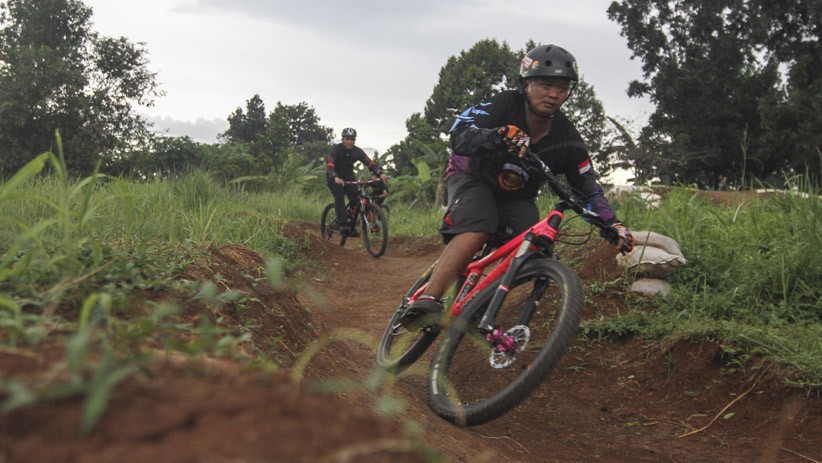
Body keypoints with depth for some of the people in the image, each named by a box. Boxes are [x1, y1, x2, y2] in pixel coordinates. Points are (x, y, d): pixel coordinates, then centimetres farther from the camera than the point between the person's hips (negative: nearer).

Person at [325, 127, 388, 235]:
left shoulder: (357, 151, -11)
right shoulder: (336, 149, -22)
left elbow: (370, 163, -18)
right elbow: (329, 165, -34)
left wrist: (380, 174, -35)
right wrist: (336, 177, -54)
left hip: (349, 177, 4)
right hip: (335, 178, -4)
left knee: (355, 198, -13)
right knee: (339, 197, -27)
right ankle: (343, 224, -28)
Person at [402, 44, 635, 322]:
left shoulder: (568, 141, -16)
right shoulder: (506, 105, -24)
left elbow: (589, 191, -7)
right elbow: (458, 135, -35)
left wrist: (613, 224, -24)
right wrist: (500, 135, -53)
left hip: (516, 197, 4)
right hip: (473, 176, -4)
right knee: (477, 231, -35)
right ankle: (427, 301, -41)